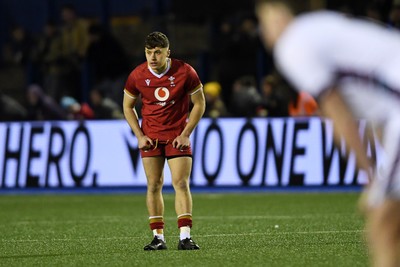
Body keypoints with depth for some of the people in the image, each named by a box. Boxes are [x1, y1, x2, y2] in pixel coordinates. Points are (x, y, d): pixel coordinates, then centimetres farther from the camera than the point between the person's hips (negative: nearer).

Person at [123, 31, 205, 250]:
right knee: (154, 185, 1)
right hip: (150, 137, 2)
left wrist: (186, 134, -8)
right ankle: (158, 237, 5)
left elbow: (199, 103, -1)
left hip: (178, 136, -2)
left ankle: (185, 237, -12)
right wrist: (139, 135, -2)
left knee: (181, 184, -10)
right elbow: (128, 106, 8)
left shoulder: (185, 72, -12)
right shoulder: (137, 76, -7)